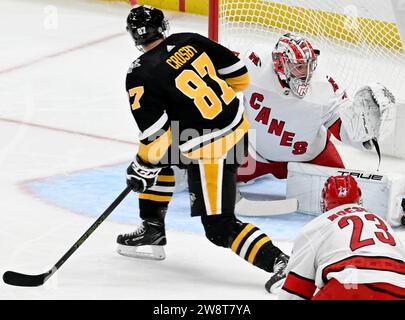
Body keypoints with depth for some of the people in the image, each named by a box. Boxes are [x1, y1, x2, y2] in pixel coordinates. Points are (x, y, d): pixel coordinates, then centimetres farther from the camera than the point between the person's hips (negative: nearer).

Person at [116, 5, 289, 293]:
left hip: (210, 149, -9)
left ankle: (279, 262, -17)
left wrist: (142, 168, 2)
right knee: (158, 158, 26)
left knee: (219, 226, -1)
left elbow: (157, 135, -15)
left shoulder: (140, 76, -15)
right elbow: (238, 75, 8)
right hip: (238, 124, 9)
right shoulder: (190, 41, 2)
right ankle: (152, 231, 32)